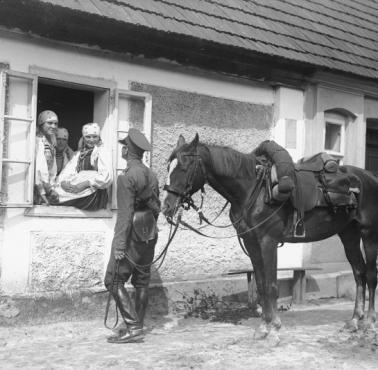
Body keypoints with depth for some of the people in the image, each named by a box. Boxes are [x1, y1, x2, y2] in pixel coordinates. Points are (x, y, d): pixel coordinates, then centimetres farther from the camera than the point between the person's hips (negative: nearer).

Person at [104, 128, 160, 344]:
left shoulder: (127, 176, -15)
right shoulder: (151, 175, 9)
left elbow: (126, 213, -19)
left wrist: (119, 244, -19)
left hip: (133, 234, -8)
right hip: (150, 234, 8)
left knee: (114, 280, -1)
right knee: (142, 281, 13)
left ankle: (133, 326, -5)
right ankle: (137, 324, 22)